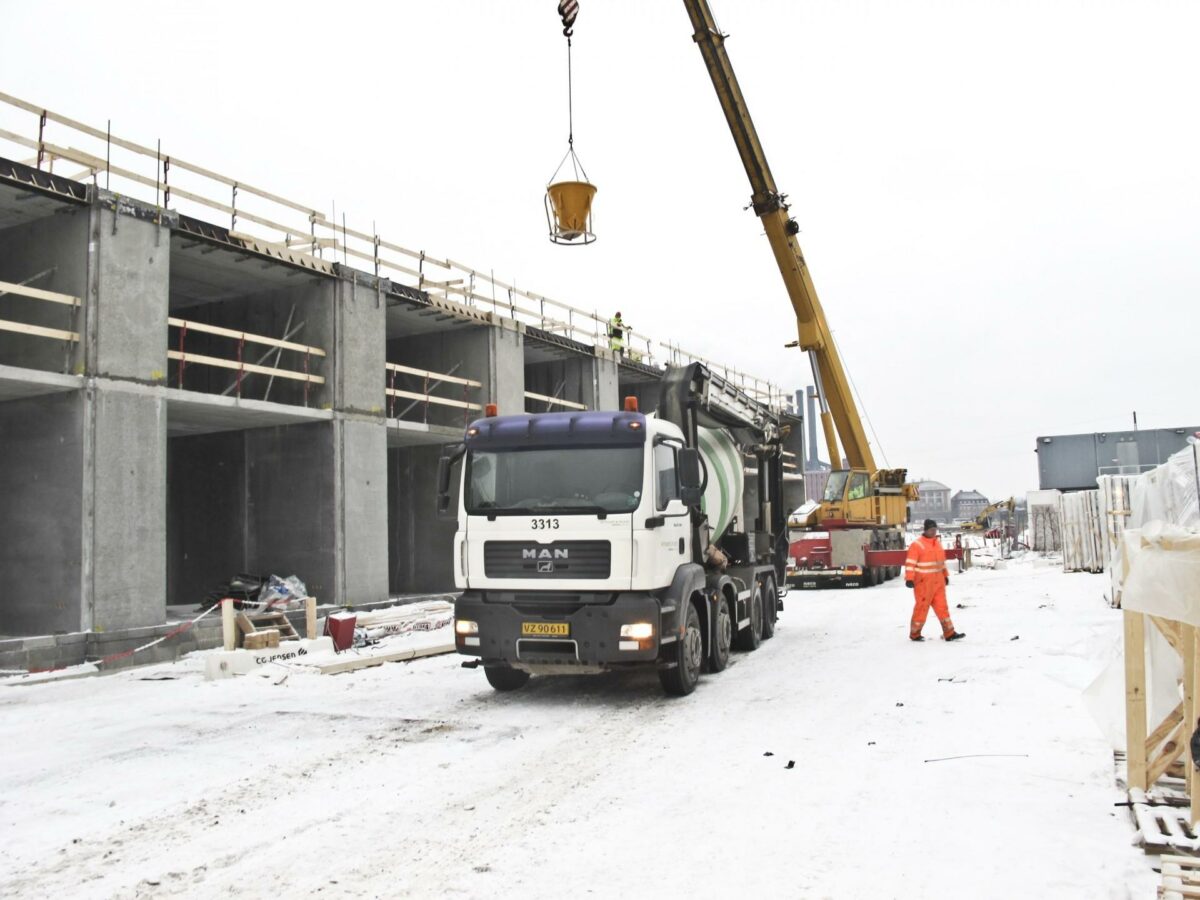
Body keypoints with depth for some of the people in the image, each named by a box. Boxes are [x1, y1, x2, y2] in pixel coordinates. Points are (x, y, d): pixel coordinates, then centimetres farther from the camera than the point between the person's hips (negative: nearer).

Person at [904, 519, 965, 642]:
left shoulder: (937, 543, 13)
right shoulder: (917, 545, -12)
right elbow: (910, 563, -16)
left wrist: (945, 575, 24)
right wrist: (909, 579, -22)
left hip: (938, 581, 7)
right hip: (923, 582, -7)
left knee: (942, 606, 7)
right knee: (922, 607, 0)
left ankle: (949, 633, 10)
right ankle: (914, 633, 13)